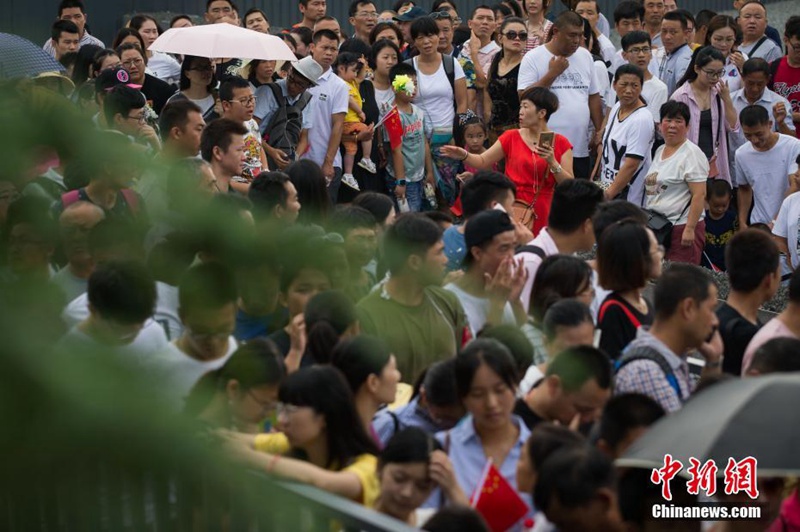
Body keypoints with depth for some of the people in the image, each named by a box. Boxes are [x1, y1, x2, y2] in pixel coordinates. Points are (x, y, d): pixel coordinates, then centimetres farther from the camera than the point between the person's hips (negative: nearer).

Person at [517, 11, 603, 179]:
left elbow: (594, 97, 17)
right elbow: (525, 98, -10)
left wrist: (599, 133, 11)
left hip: (581, 149, 5)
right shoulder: (533, 58, -2)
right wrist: (552, 73, -12)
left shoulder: (585, 56, 13)